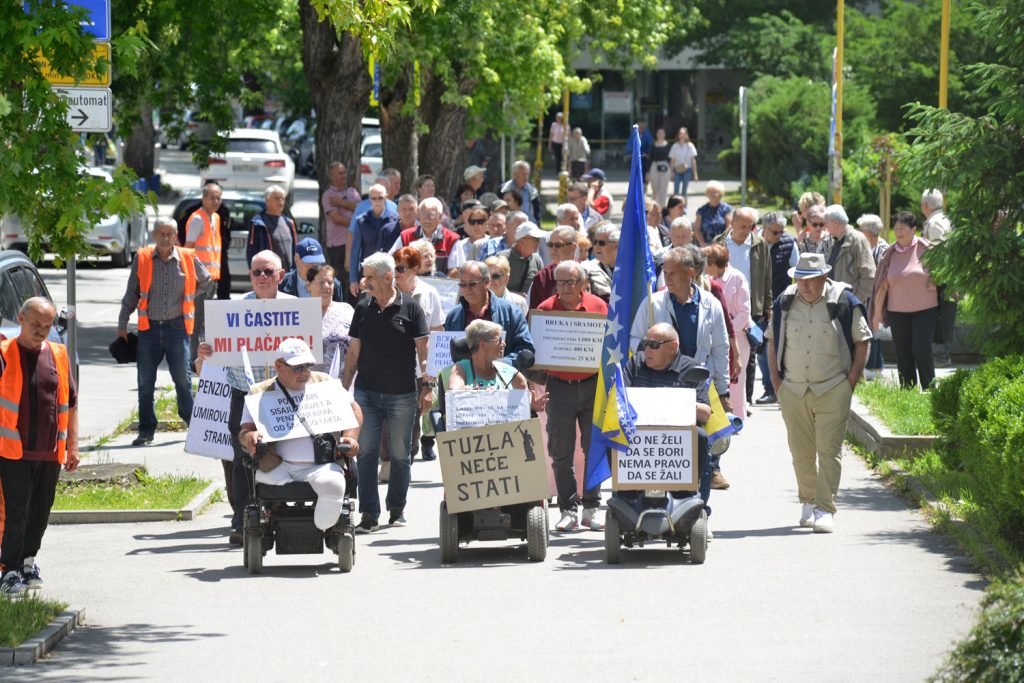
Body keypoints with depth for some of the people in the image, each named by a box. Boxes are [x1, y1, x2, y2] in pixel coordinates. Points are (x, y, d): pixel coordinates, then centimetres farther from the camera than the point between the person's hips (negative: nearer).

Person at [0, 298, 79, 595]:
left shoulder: (58, 355, 10)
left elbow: (70, 403, 15)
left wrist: (72, 445, 12)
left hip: (50, 452, 4)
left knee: (40, 512, 12)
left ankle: (28, 560, 30)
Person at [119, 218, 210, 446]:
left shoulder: (188, 259, 2)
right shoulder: (142, 259, 3)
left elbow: (206, 282, 20)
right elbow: (131, 295, 10)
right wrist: (122, 326, 10)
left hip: (177, 327, -1)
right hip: (149, 327, 1)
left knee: (182, 378, -4)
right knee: (145, 382, 3)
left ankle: (191, 419, 12)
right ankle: (146, 430, 11)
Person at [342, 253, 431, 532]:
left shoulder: (409, 308, -2)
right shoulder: (363, 308, 7)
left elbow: (422, 349, -1)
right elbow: (354, 351, 12)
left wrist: (427, 385, -7)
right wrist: (343, 388, 9)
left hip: (402, 394, -2)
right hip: (367, 392, 2)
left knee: (400, 454, 6)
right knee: (366, 452, -4)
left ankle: (397, 509, 21)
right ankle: (369, 514, -3)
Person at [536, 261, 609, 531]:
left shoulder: (598, 306, 3)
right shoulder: (545, 309, 1)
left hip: (592, 385, 1)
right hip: (559, 385, 0)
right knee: (561, 452, 1)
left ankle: (592, 508, 12)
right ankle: (568, 510, 6)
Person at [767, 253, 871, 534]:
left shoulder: (844, 302, -3)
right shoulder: (785, 302, 6)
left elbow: (862, 342, 3)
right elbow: (773, 341, 16)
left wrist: (851, 381, -3)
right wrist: (776, 380, 7)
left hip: (833, 391, -3)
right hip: (793, 391, 3)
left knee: (828, 450, -8)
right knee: (801, 452, 8)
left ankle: (825, 509, -7)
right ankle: (808, 502, 25)